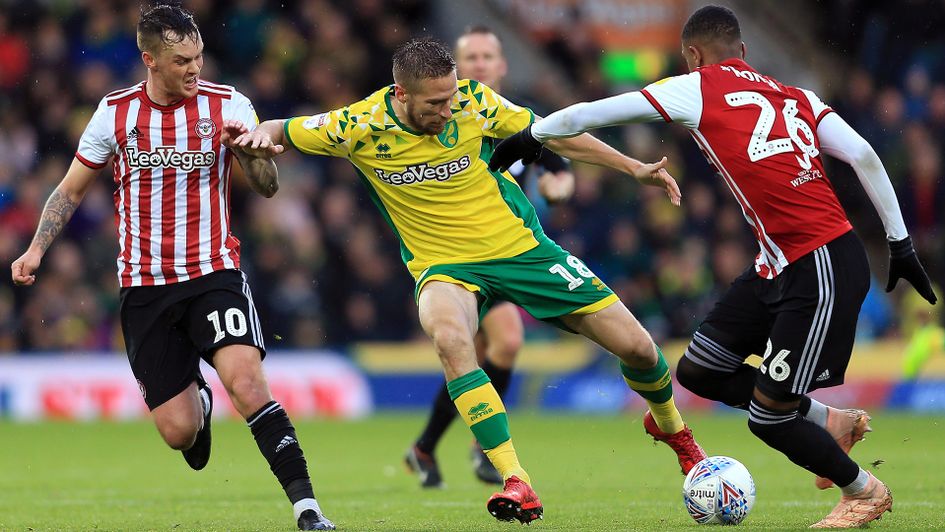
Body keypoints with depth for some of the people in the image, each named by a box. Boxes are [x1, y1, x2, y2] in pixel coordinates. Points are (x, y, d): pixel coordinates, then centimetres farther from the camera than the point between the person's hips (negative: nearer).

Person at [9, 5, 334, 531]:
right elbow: (72, 190, 13)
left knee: (247, 382, -26)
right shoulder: (115, 113, 1)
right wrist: (36, 249, 3)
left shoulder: (228, 105, -2)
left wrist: (248, 148, -19)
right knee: (178, 430, -2)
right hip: (145, 286, 1)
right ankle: (198, 398, 37)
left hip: (214, 273, -1)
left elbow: (268, 187, 1)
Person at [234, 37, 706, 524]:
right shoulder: (360, 126, -18)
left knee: (636, 346, 0)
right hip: (444, 265, -1)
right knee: (449, 338, -38)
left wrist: (634, 168, 0)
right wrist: (259, 137, -28)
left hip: (521, 245, 2)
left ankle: (671, 427, 36)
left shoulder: (473, 102, -15)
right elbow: (278, 133, -4)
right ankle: (517, 485, -35)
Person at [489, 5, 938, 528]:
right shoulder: (794, 96, 13)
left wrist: (529, 137, 18)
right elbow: (864, 157, 4)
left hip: (822, 274, -8)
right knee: (697, 371, 13)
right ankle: (830, 421, 26)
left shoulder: (696, 89, -3)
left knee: (768, 419, 1)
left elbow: (584, 116, 0)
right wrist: (900, 244, 8)